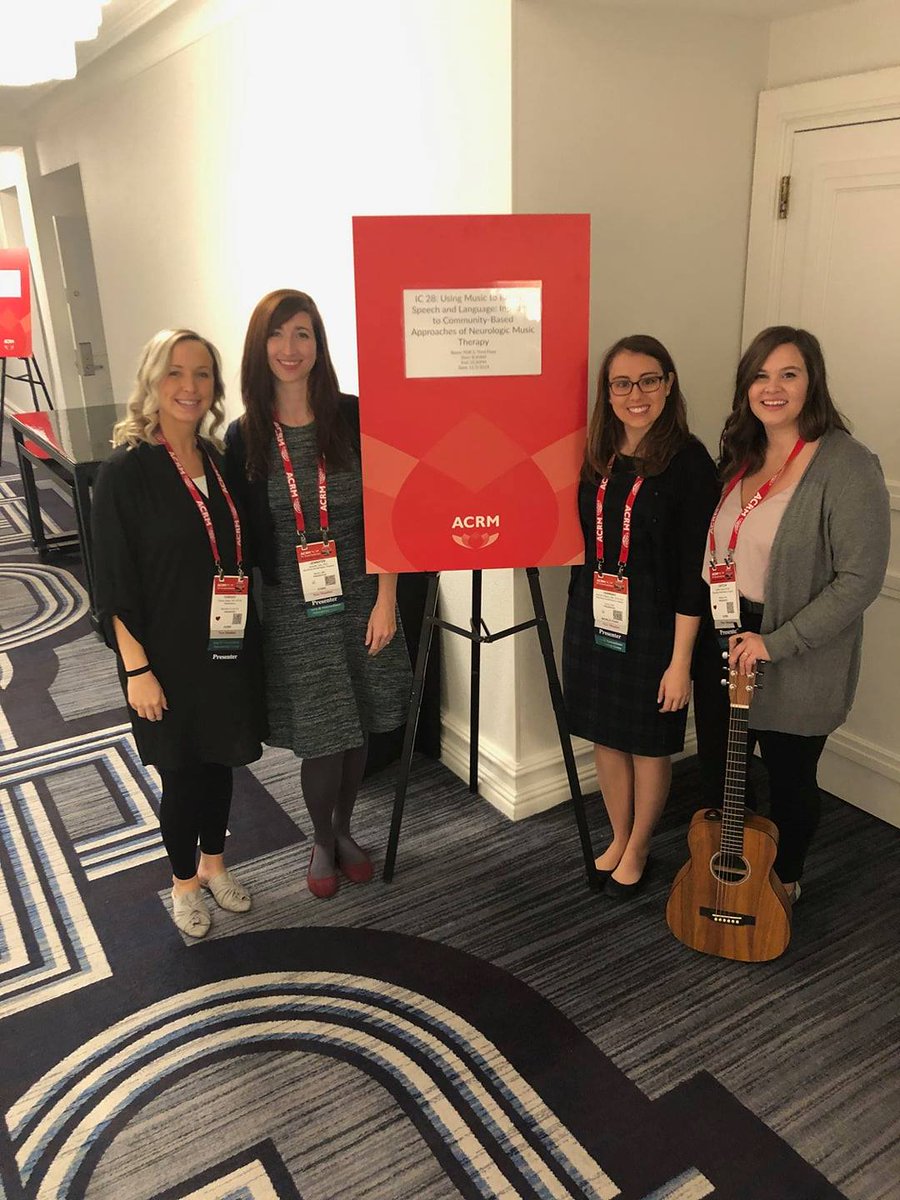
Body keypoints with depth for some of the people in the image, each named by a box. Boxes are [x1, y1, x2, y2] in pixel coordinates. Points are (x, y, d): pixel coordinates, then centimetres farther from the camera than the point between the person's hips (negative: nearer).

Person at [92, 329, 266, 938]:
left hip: (228, 650, 5)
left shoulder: (220, 461, 2)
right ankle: (184, 880, 35)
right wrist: (136, 669, -15)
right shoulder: (126, 471, -14)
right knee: (182, 773, 10)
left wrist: (251, 637, 8)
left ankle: (214, 862, 42)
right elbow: (115, 583, -13)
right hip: (169, 657, -5)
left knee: (219, 762, 19)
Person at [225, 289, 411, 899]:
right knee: (321, 739, 4)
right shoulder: (245, 437, -3)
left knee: (360, 729, 13)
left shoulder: (354, 418, -5)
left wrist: (386, 600, -9)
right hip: (294, 612, -1)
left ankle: (344, 830, 40)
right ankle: (322, 842, 34)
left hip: (361, 601, 1)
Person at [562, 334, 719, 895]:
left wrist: (681, 660, -15)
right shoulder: (596, 457, 3)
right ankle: (619, 837, 38)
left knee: (649, 743, 11)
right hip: (593, 617, 5)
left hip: (653, 623, -5)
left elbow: (694, 568, -14)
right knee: (606, 736, 17)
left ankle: (638, 850, 33)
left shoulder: (689, 461, -13)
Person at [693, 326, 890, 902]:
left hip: (796, 662, -6)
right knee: (718, 769, 20)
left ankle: (785, 878, 42)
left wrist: (776, 642, -23)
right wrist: (709, 627, 3)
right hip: (723, 641, 6)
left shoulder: (847, 466, -18)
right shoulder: (741, 456, 4)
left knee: (790, 777, 14)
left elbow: (860, 580, -21)